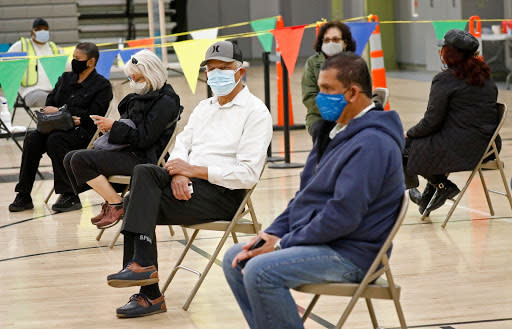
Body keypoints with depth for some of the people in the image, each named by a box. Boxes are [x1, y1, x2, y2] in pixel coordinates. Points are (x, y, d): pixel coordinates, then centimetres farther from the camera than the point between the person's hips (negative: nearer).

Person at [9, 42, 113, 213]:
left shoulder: (102, 85, 0)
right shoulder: (66, 78, 20)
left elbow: (92, 116, -11)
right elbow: (49, 105, 13)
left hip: (83, 132, -6)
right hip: (58, 127, 6)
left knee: (55, 140, -34)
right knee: (32, 139, -23)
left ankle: (69, 196, -31)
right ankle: (23, 196, -22)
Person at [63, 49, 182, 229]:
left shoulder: (165, 102, -12)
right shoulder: (142, 96, 16)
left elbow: (144, 138, -19)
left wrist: (113, 125, -15)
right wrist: (109, 126, 6)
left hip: (142, 158, -10)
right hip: (126, 151, 10)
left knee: (81, 160, -22)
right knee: (70, 158, 2)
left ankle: (116, 205, -14)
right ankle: (109, 202, 2)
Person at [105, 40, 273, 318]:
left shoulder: (256, 112, -3)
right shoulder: (204, 108, 24)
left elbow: (248, 175, -13)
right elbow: (181, 145, 14)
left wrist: (194, 170, -15)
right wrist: (178, 174, -11)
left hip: (223, 194, -7)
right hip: (189, 186, 7)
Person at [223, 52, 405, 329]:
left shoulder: (372, 143, -20)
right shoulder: (336, 131, 14)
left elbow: (344, 215, -25)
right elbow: (305, 194, 19)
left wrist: (283, 244, -17)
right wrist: (271, 234, 4)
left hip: (350, 254, -11)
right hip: (317, 240, 11)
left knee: (260, 271, -27)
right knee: (234, 261, 7)